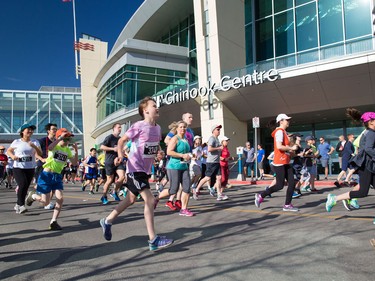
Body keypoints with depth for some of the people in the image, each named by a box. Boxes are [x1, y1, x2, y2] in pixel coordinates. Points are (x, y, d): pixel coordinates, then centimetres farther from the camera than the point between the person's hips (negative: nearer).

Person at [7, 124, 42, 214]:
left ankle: (18, 205, 28)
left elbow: (40, 154, -7)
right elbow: (9, 150, 11)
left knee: (25, 187, 8)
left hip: (30, 168, 3)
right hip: (18, 168, -3)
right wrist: (12, 156, -10)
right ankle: (21, 205, -9)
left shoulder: (35, 142, 2)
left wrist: (34, 147, -24)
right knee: (23, 185, -20)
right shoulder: (16, 142, -2)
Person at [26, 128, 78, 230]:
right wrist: (60, 138, -33)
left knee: (60, 199, -9)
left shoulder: (67, 150, 7)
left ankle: (53, 222, 3)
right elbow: (49, 148, -36)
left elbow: (74, 163, 4)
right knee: (46, 202, -1)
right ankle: (32, 195, 32)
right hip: (47, 175, -5)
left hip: (57, 176, 5)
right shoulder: (55, 146, -10)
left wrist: (76, 151, -8)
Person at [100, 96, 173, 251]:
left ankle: (107, 221, 40)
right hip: (135, 169, -9)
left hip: (146, 169, 9)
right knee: (150, 200, -13)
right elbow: (122, 140, -8)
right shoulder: (139, 126, -15)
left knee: (131, 199, 20)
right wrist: (120, 154, -22)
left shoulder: (158, 128, 6)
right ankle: (153, 240, -5)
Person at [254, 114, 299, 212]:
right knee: (280, 185, -5)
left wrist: (290, 150, 9)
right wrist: (291, 148, -14)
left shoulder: (283, 132, 18)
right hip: (279, 163, -10)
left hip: (286, 162, 10)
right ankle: (260, 196, 9)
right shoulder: (279, 131, -13)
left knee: (292, 183, 5)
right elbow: (279, 146, -25)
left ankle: (287, 205, 12)